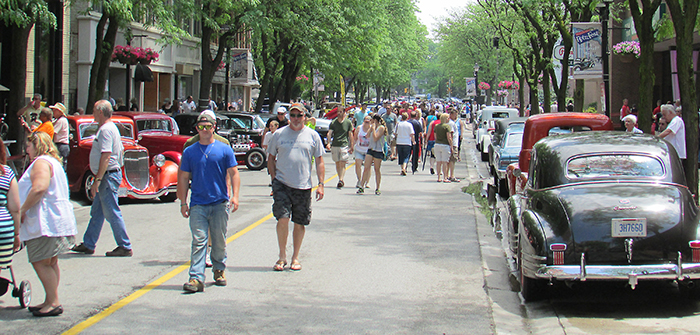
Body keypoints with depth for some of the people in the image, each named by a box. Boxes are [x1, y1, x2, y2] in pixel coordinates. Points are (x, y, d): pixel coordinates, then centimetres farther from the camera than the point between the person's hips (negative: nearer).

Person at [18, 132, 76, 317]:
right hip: (57, 220, 11)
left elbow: (39, 188, -26)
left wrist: (22, 210, -18)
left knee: (40, 263, -8)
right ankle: (51, 302, 17)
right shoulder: (54, 162, 23)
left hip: (45, 223, -11)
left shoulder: (41, 162, -11)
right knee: (50, 263, 13)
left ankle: (53, 303, -9)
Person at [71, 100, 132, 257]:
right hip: (109, 175, 11)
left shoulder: (106, 129, -17)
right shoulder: (110, 127, 16)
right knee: (96, 213, 15)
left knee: (112, 213, -6)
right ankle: (88, 245, 21)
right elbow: (121, 150, 20)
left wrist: (98, 180, -25)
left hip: (108, 176, -11)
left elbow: (106, 156, -24)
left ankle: (125, 247, -2)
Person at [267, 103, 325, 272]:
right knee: (283, 218, -12)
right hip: (282, 183, -1)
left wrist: (320, 184, 1)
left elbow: (319, 161, 8)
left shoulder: (312, 136, 5)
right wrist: (274, 179, 1)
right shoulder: (279, 134, 5)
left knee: (300, 223, 6)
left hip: (303, 186, 1)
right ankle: (282, 256, 2)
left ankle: (295, 257, 20)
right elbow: (271, 158, 12)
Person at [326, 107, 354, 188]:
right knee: (337, 164, 10)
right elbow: (329, 133, -3)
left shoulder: (348, 122, 3)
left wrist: (351, 147, 2)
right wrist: (328, 143, -19)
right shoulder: (333, 122, 5)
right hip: (335, 145, 3)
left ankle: (341, 180, -19)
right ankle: (340, 179, 22)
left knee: (342, 163, -13)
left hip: (345, 145, -3)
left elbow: (350, 135, 6)